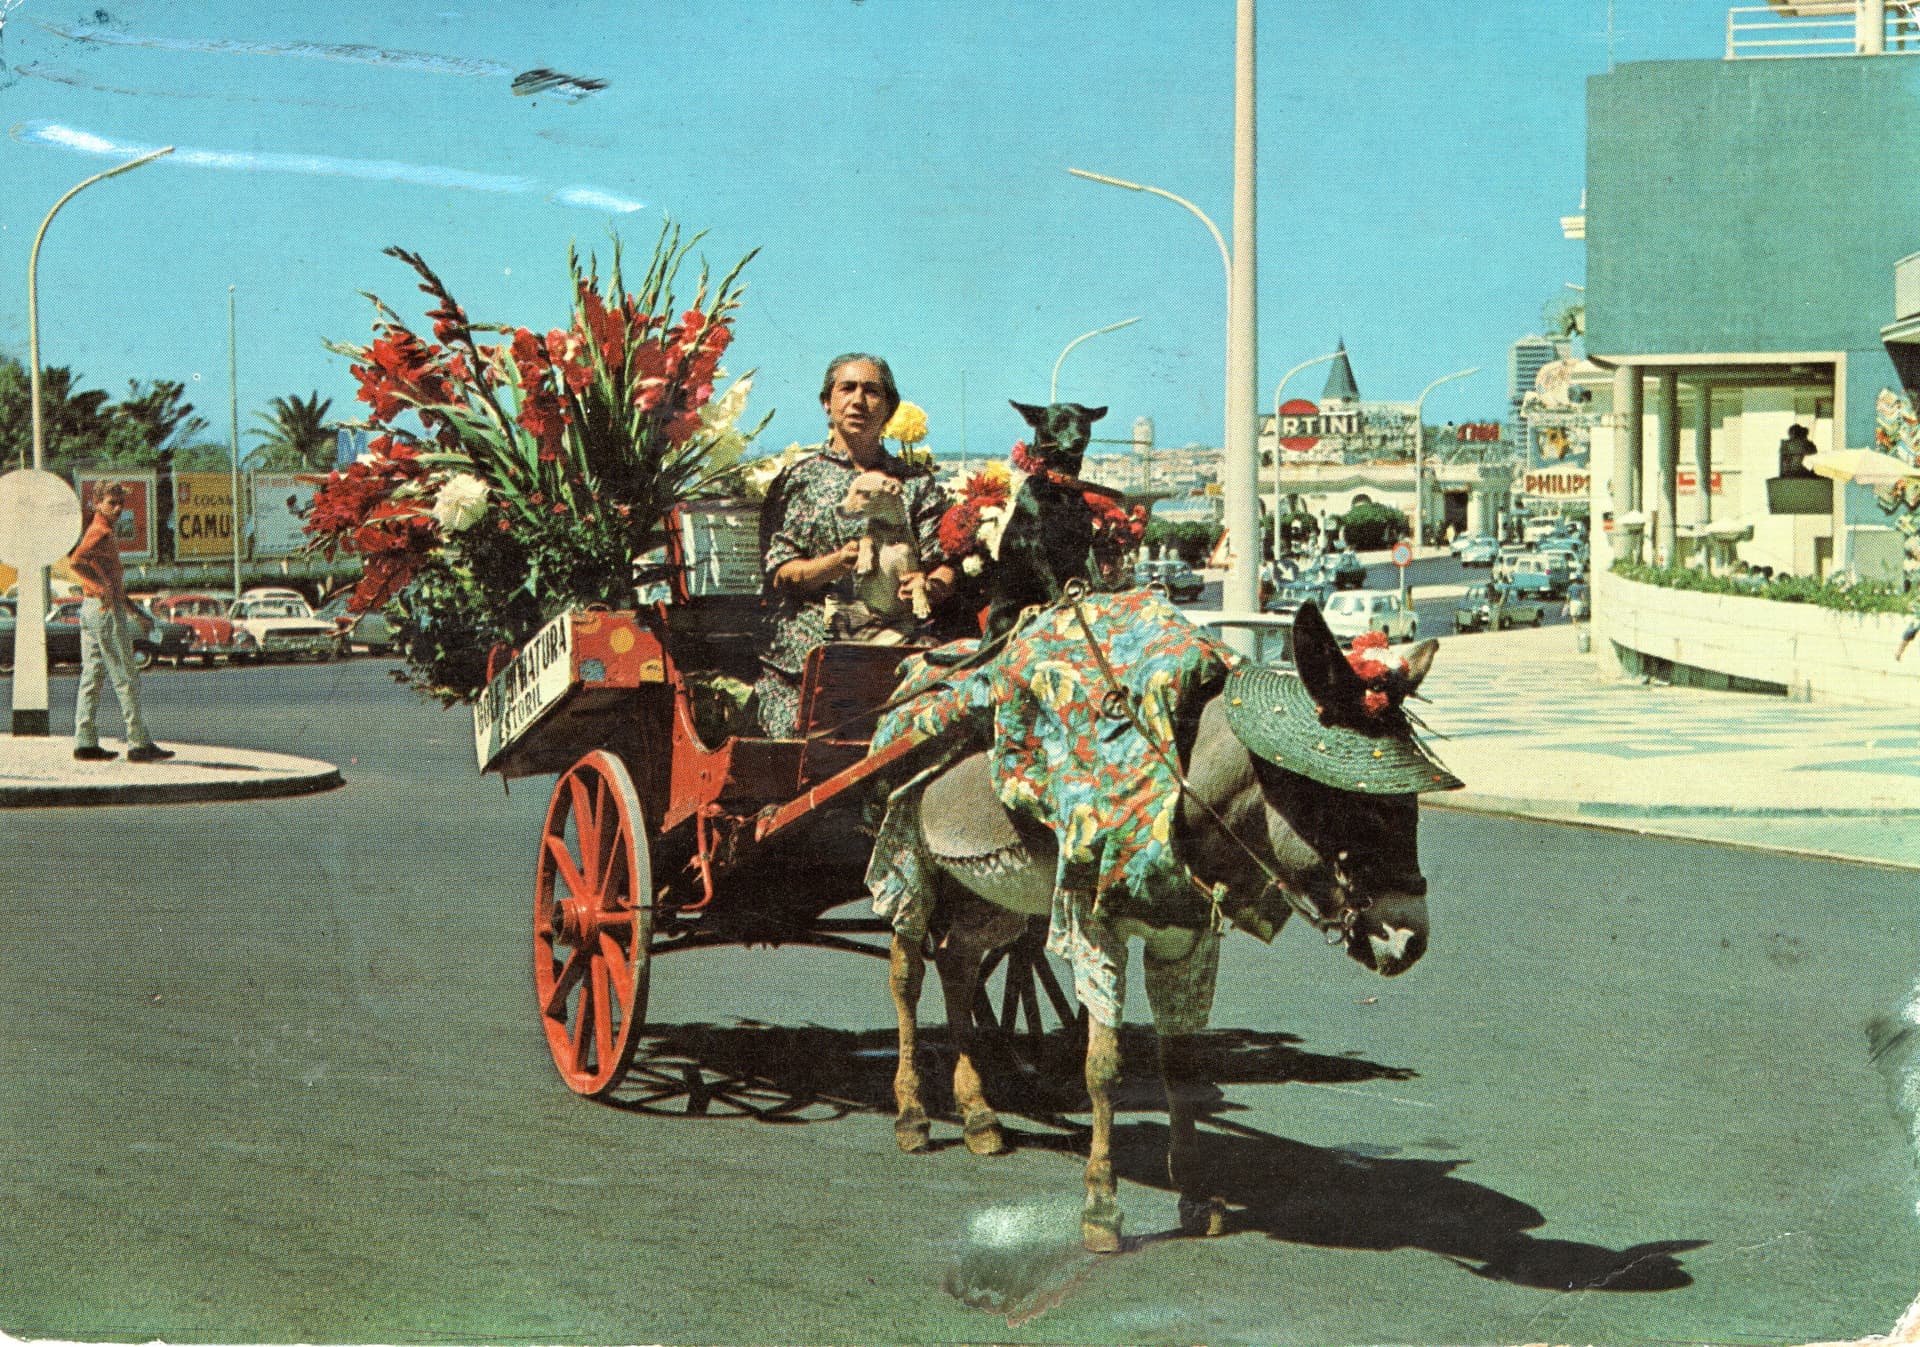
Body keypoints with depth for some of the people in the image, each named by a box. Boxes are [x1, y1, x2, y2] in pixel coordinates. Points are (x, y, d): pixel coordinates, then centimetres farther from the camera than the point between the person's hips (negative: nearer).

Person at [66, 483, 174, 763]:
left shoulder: (101, 533, 20)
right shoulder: (101, 533, -12)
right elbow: (75, 561, -30)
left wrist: (134, 611, 28)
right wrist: (103, 588, -31)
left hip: (91, 610, 10)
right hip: (107, 612, -10)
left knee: (92, 677, 9)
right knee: (126, 679, -6)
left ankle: (85, 743, 8)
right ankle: (139, 744, -5)